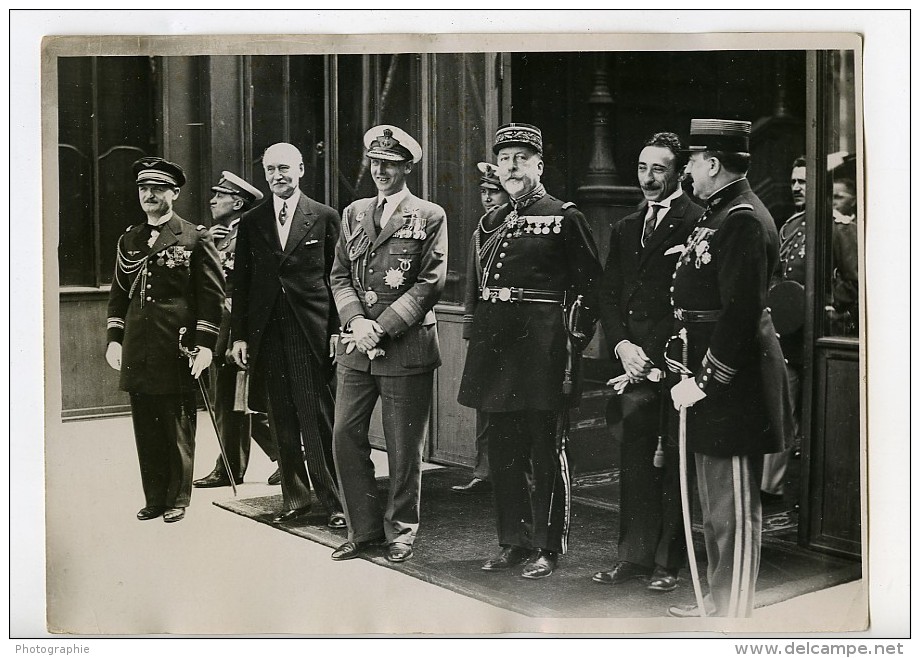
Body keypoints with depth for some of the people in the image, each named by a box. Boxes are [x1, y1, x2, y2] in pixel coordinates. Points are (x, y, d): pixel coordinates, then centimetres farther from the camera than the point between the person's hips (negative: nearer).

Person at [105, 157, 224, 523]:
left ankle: (177, 499, 12)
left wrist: (205, 344, -10)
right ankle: (154, 498, 17)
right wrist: (114, 338, 10)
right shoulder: (129, 240, 16)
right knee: (146, 429, 7)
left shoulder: (195, 238, 1)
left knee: (178, 428, 1)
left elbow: (212, 295, -3)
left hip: (177, 349, -5)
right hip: (138, 351, 5)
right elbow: (119, 293, 20)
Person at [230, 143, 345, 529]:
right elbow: (241, 282, 12)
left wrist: (338, 330, -3)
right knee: (282, 423, 8)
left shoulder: (324, 217, 4)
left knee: (318, 421, -6)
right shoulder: (251, 223, 12)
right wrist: (239, 334, 6)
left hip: (311, 333, -3)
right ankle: (295, 499, 18)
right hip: (268, 334, 4)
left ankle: (335, 502, 2)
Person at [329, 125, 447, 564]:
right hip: (356, 347, 4)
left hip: (406, 346, -4)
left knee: (403, 446, 3)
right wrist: (356, 322, -8)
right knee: (345, 437, 4)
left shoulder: (429, 217, 0)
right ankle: (364, 527, 18)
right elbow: (340, 276, 11)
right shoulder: (354, 214, 15)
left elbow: (430, 284, -7)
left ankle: (400, 530, 19)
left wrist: (381, 328, -14)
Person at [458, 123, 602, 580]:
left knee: (546, 451, 2)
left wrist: (574, 344, -11)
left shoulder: (565, 218, -1)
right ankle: (513, 542, 24)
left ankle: (547, 548, 12)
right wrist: (479, 343, 14)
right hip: (496, 344, 6)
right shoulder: (490, 224, 16)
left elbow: (588, 287, -4)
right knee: (503, 451, 11)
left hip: (543, 347, -6)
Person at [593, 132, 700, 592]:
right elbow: (608, 295, 16)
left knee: (673, 464, 1)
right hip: (633, 363, 6)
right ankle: (635, 557, 16)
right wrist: (622, 346, 0)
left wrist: (662, 356, -12)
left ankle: (668, 562, 9)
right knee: (635, 462, 8)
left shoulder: (697, 223, -4)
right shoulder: (626, 228, 18)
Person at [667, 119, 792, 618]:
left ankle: (732, 614, 11)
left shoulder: (744, 220, -18)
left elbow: (742, 312, -24)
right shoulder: (717, 213, 15)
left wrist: (704, 381, -22)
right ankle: (718, 601, 34)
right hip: (709, 374, 11)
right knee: (715, 508, 21)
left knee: (733, 511, 0)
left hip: (731, 385, -11)